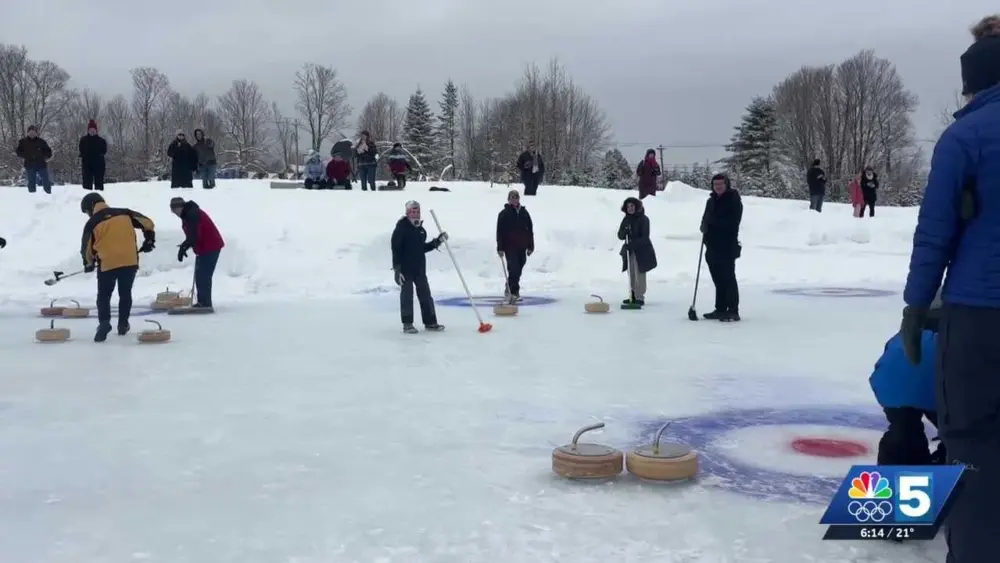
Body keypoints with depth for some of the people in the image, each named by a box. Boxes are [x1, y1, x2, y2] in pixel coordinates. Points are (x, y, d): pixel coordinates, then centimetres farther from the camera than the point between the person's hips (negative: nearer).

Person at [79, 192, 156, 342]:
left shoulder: (92, 223, 1)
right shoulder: (124, 213, 8)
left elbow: (87, 248, 9)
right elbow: (148, 223, 11)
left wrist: (88, 263, 28)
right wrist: (149, 240, 26)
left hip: (107, 264, -3)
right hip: (130, 261, 3)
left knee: (104, 295, 11)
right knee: (125, 293, 20)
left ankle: (104, 323, -9)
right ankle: (123, 324, 24)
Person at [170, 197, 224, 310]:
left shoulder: (192, 214, -21)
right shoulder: (189, 214, 13)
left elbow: (193, 236, -27)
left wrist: (183, 247, -20)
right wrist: (184, 246, 8)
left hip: (210, 248, -11)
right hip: (204, 247, 11)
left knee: (203, 276, -11)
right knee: (200, 276, 14)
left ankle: (205, 303, -10)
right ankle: (202, 302, 20)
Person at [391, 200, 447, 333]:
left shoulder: (421, 230, 10)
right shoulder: (401, 228, -11)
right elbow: (396, 250, -14)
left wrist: (437, 242, 10)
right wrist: (397, 269, -18)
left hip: (420, 268, 6)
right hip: (405, 267, -6)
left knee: (425, 294, 8)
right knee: (407, 295, 0)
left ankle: (430, 322, 16)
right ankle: (407, 324, 8)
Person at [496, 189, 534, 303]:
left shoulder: (524, 212, 9)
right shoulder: (504, 213, -2)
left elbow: (530, 230, 12)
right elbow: (500, 232, -4)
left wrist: (530, 246, 7)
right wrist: (500, 248, -10)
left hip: (522, 247, 5)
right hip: (510, 246, -5)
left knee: (518, 270, 11)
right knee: (514, 269, -14)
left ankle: (509, 290, 27)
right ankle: (513, 292, -14)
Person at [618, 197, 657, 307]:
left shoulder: (643, 219, -9)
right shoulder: (626, 219, 8)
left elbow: (645, 237, -15)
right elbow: (620, 236, 5)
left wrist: (632, 244, -25)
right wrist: (624, 231, -18)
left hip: (641, 252, -6)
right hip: (629, 252, 6)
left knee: (639, 275, -9)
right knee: (631, 275, 8)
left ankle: (640, 298, -8)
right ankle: (633, 297, 15)